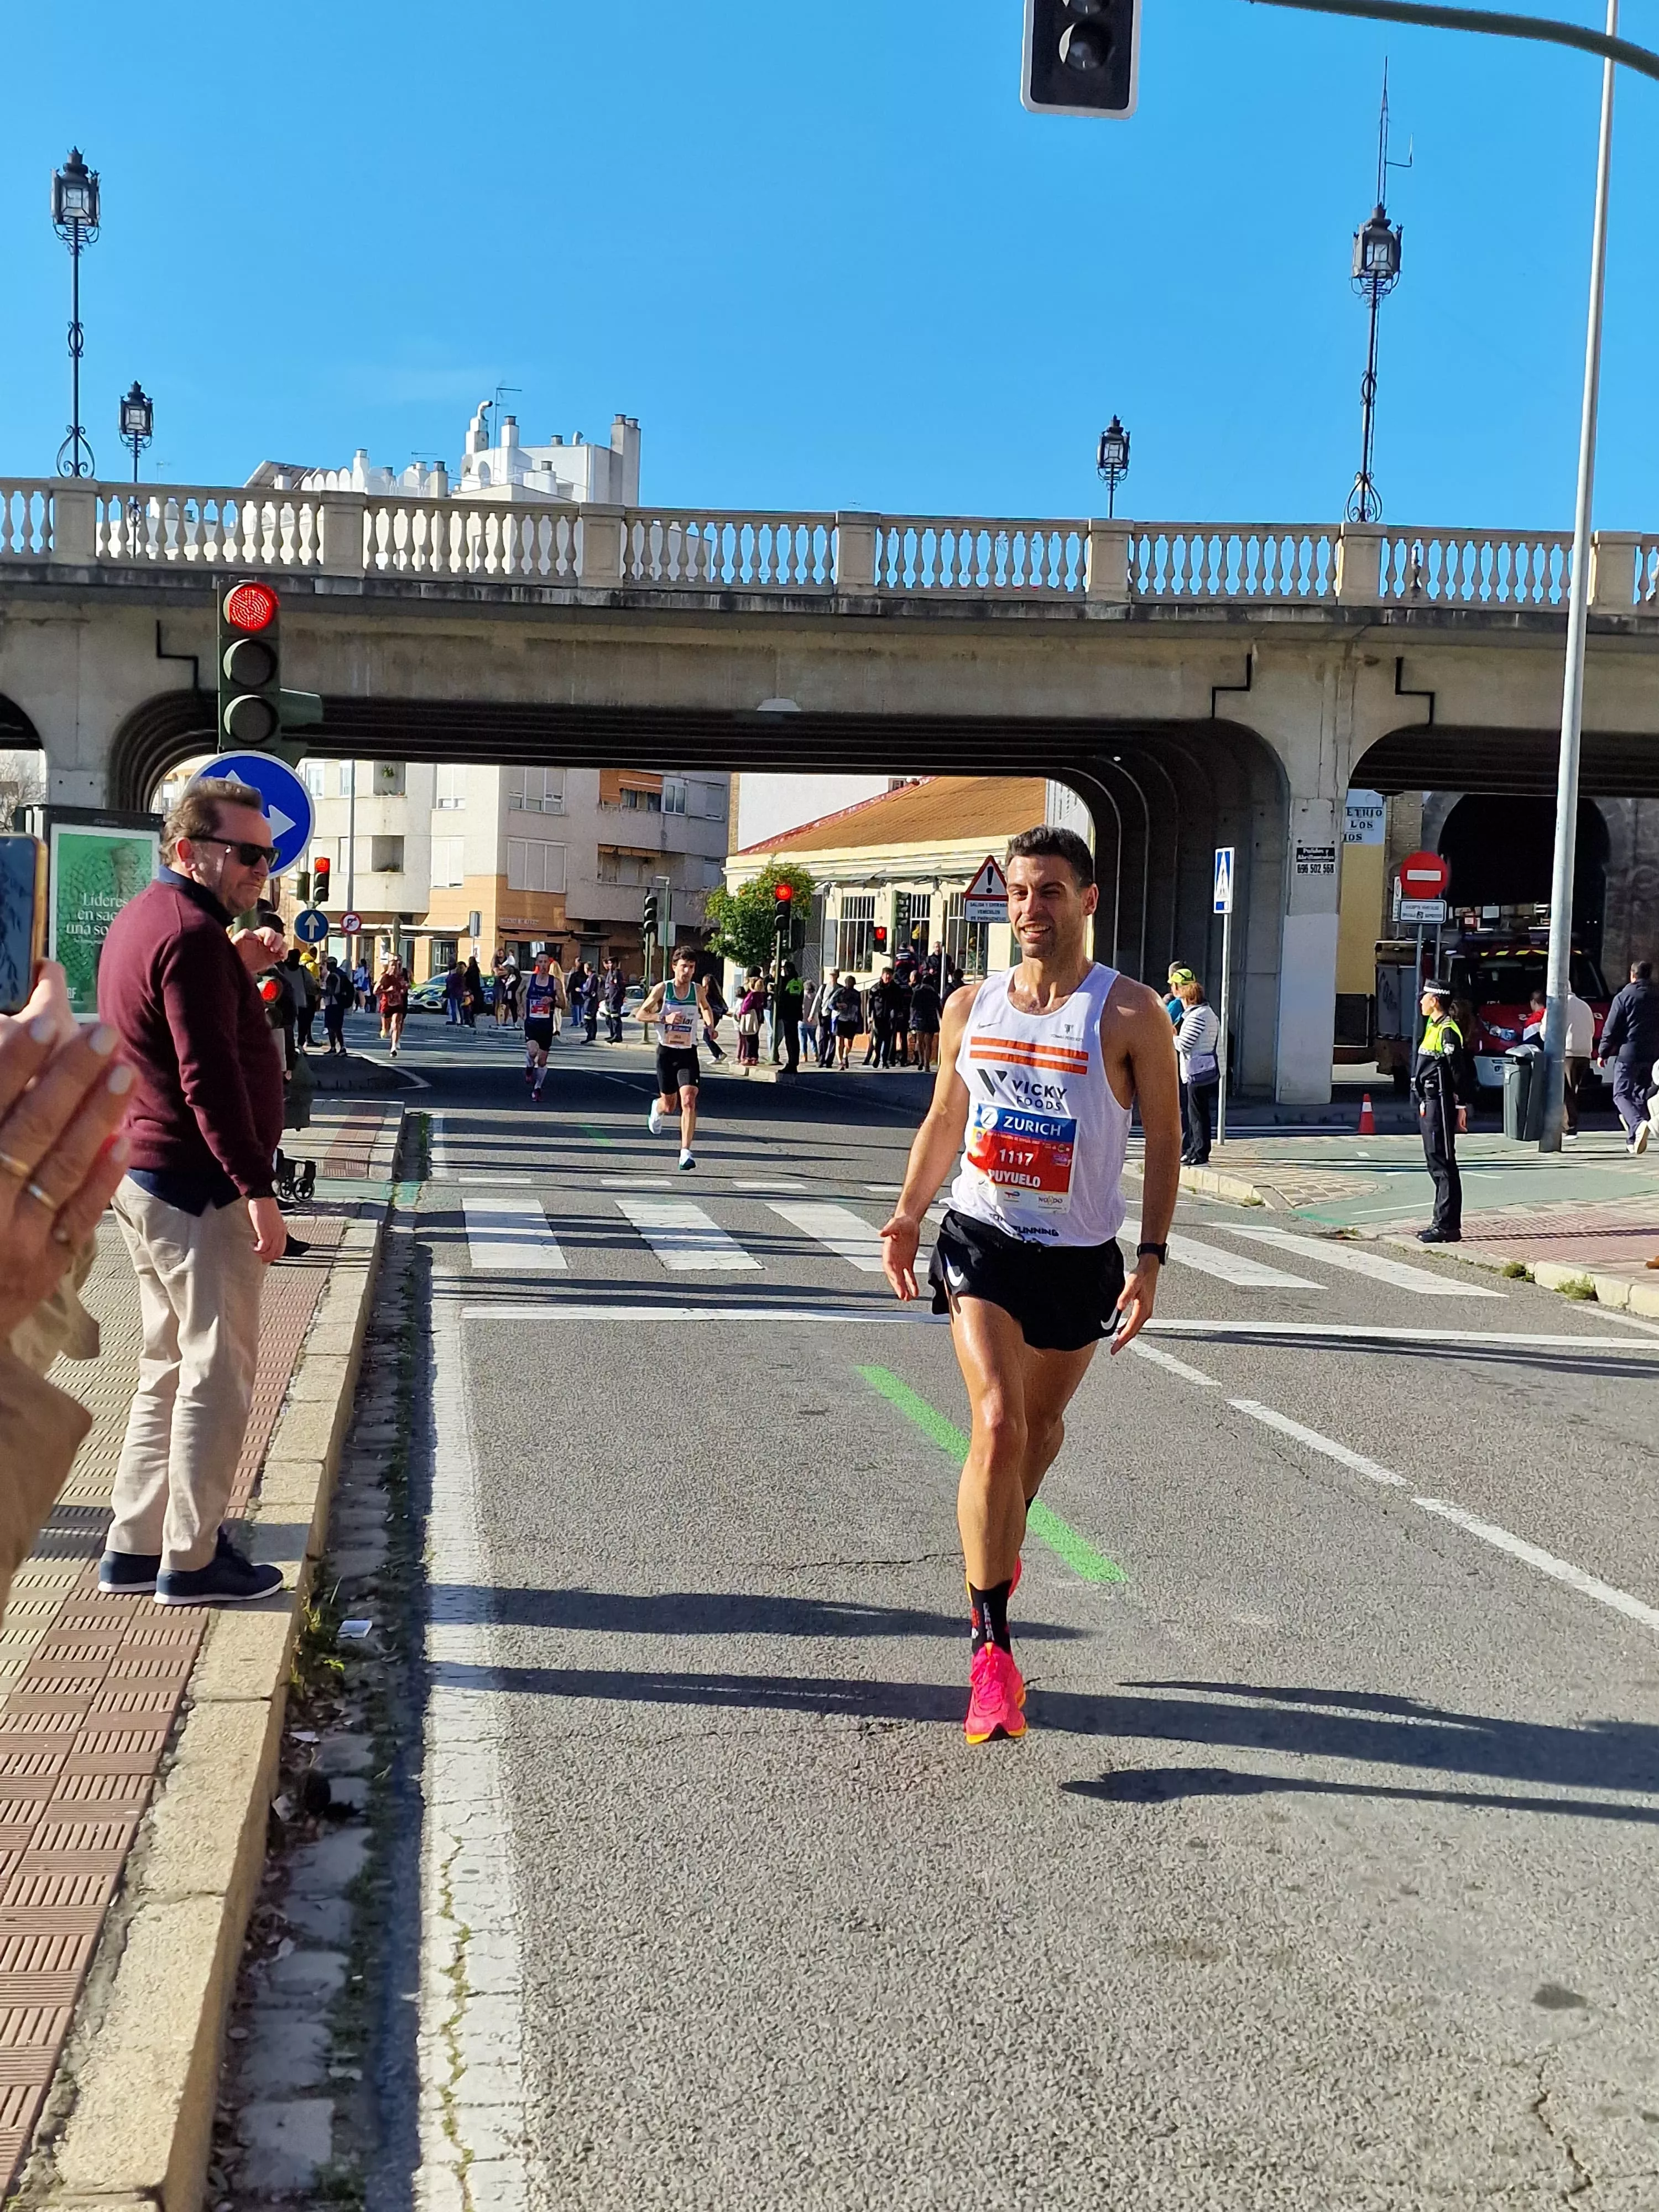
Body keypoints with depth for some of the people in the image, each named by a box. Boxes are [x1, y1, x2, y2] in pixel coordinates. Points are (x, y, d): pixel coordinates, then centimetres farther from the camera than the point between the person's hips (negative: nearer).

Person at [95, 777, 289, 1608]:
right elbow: (209, 1076, -23)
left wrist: (242, 970, 13)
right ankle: (190, 1561, 7)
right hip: (197, 1186, -10)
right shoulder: (192, 933, -18)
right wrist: (257, 1188, -23)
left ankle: (135, 1546, 23)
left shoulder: (142, 918, 15)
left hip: (144, 1175, 11)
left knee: (170, 1366, 17)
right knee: (218, 1369, -1)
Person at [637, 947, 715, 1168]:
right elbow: (641, 1014, -3)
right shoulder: (662, 989, -6)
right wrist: (664, 1018, -19)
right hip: (666, 1051, 0)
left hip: (688, 1053, 1)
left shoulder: (698, 990, 1)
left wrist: (708, 1024, 3)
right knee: (669, 1105, 11)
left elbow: (706, 1007, 23)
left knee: (689, 1101, -17)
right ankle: (657, 1108, 51)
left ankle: (686, 1151, -15)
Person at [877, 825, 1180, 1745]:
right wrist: (907, 1215, 6)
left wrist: (1152, 1257, -10)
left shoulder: (1130, 1013, -5)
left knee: (1040, 1424, 18)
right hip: (982, 1241, 0)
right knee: (997, 1424, -17)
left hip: (1081, 1256, 0)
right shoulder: (971, 1007, 4)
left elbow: (1164, 1140, -3)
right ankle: (992, 1649, -14)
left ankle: (997, 1545, 50)